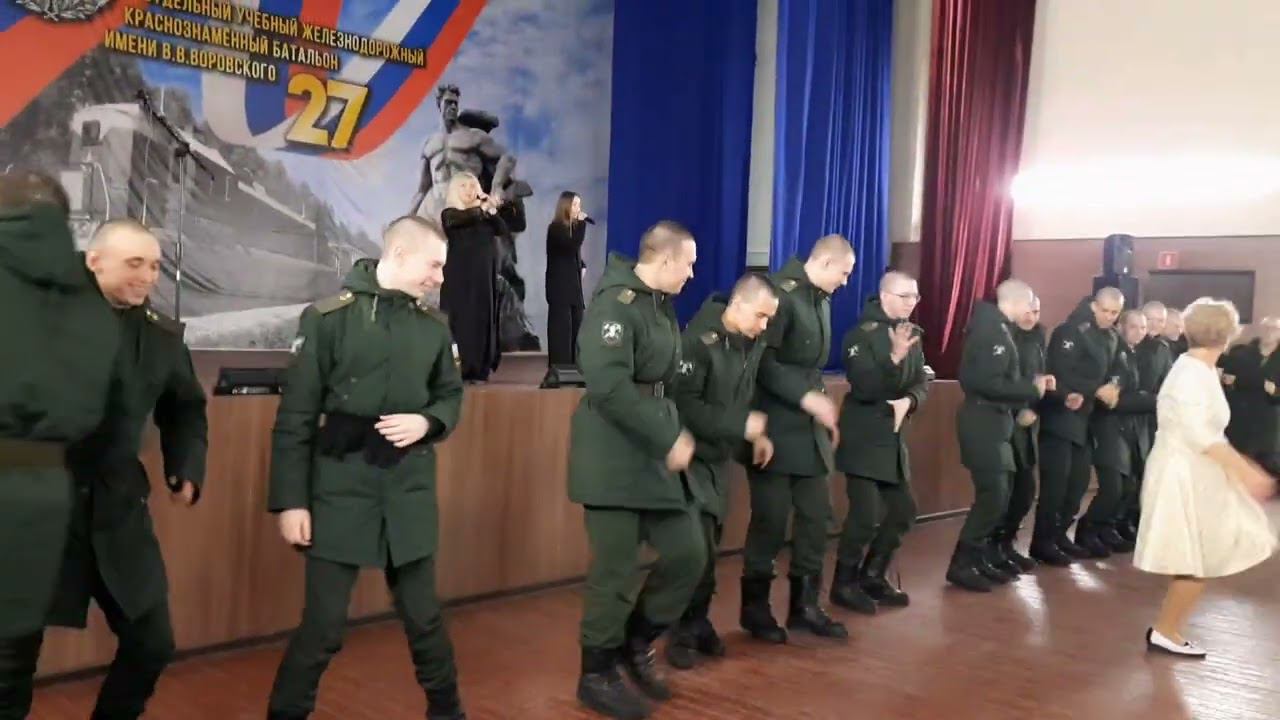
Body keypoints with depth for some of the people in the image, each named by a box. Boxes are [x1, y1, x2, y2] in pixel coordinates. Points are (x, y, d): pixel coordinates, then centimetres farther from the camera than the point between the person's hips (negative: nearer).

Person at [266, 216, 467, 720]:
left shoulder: (434, 327, 3)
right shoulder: (328, 317, -9)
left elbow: (451, 396, 15)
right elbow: (295, 419, -8)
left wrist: (427, 422, -8)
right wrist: (290, 501, -10)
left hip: (409, 493, 4)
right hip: (341, 492, -3)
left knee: (423, 616, 15)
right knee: (323, 624, 2)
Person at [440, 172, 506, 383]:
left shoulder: (483, 215, 13)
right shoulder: (449, 214, 1)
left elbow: (502, 230, -2)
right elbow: (459, 219, -21)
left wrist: (491, 210, -17)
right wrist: (481, 209, -34)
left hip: (482, 277, 4)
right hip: (459, 276, -4)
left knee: (481, 319, 2)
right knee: (459, 319, -9)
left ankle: (478, 369, 5)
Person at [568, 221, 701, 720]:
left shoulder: (661, 304, 13)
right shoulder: (616, 303, -16)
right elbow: (609, 386, -27)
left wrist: (676, 435, 6)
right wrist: (668, 439, -23)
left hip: (657, 455, 9)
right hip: (614, 458, -9)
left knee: (688, 553, 7)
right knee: (615, 573, 0)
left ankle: (637, 643, 27)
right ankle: (597, 675, 19)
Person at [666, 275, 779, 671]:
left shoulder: (752, 346, 3)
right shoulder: (699, 340, -21)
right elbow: (684, 406, -26)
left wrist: (754, 437, -3)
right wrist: (742, 426, -25)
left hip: (720, 459, 7)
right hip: (691, 457, -7)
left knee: (707, 547, 10)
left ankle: (695, 626, 24)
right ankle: (687, 632, 8)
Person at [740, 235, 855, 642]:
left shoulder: (821, 300, 14)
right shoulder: (781, 291, -14)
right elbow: (762, 361, -21)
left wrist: (822, 407, 11)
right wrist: (807, 398, -23)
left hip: (810, 428, 8)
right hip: (776, 427, -8)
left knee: (816, 516, 9)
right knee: (771, 520, -2)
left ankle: (805, 605, 21)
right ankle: (755, 608, 14)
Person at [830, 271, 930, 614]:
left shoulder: (911, 335, 8)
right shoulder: (861, 335, -12)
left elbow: (923, 382, 4)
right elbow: (865, 388, -21)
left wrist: (908, 401, -17)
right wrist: (894, 357, -34)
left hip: (893, 437, 8)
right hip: (864, 438, -7)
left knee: (903, 510, 11)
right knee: (866, 515, -10)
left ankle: (872, 577, 26)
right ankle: (844, 584, 8)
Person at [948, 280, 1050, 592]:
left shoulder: (997, 327, 14)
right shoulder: (991, 330, -17)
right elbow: (989, 383, -24)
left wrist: (1032, 383, 7)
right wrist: (1032, 389, -15)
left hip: (993, 422, 10)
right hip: (984, 423, -10)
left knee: (997, 495, 13)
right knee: (993, 496, -8)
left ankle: (984, 558, 21)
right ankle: (961, 564, -2)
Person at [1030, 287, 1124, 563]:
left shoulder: (1110, 339, 13)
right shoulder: (1070, 332, -11)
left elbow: (1105, 374, 19)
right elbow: (1061, 375, -20)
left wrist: (1111, 391, -2)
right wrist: (1096, 390, -21)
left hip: (1085, 418, 8)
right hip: (1061, 416, -8)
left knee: (1079, 481, 9)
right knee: (1055, 481, -9)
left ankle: (1058, 535, 19)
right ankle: (1042, 541, -2)